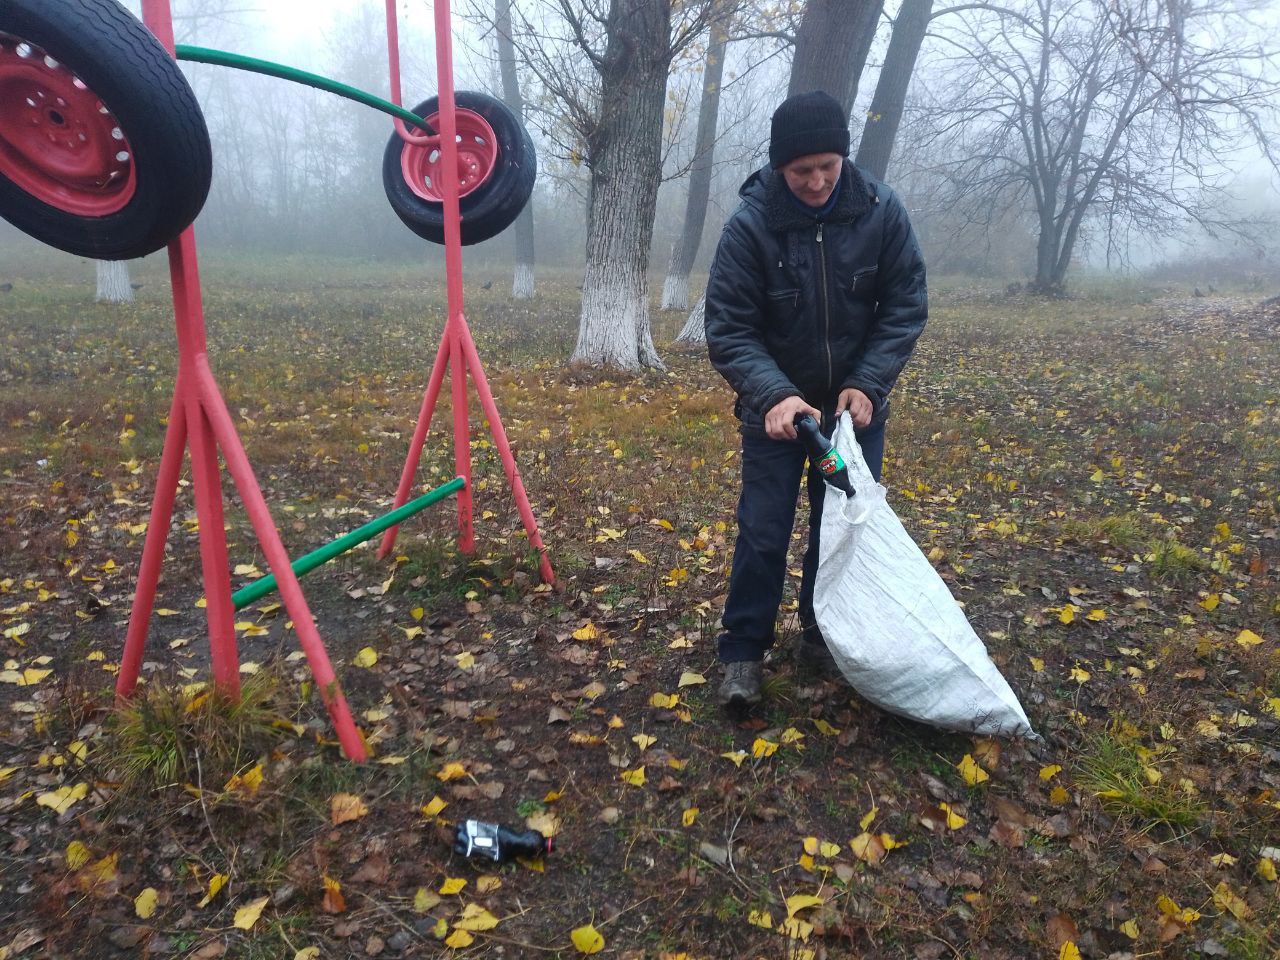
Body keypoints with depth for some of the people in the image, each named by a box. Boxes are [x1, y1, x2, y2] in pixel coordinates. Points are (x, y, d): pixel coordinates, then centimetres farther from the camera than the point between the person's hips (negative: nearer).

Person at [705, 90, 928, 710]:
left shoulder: (881, 211, -11)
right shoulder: (750, 225, -18)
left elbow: (906, 307, -6)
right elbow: (728, 329, -18)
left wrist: (867, 384, -18)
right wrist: (773, 395, -33)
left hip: (855, 403, 3)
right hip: (776, 407, -2)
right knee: (763, 531, -1)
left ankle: (823, 636, 29)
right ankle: (743, 651, 13)